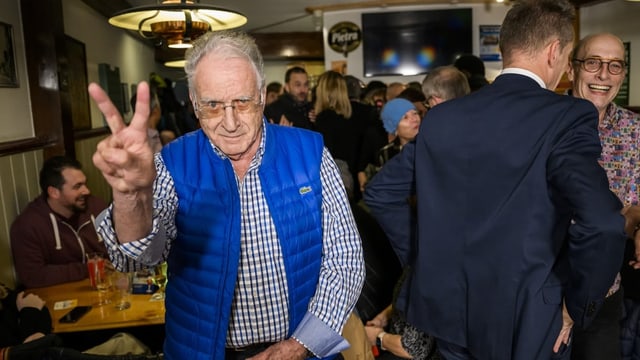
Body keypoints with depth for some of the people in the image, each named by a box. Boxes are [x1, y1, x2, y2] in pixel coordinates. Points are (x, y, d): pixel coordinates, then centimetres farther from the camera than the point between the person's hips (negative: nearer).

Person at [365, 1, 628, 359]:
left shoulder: (441, 116, -1)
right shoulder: (569, 115, -15)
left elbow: (380, 192, 4)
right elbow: (602, 224, -27)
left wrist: (422, 256, 8)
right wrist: (578, 306, -11)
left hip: (447, 309, 4)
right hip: (523, 323, -4)